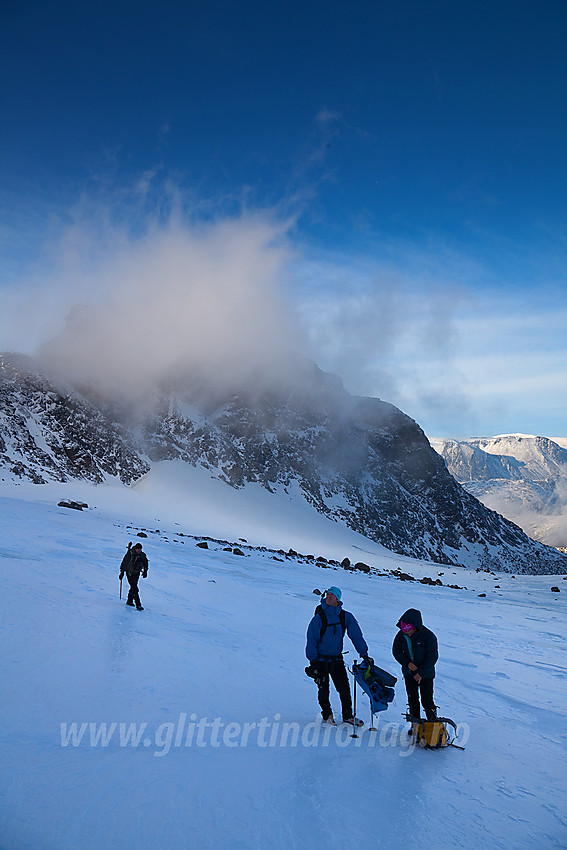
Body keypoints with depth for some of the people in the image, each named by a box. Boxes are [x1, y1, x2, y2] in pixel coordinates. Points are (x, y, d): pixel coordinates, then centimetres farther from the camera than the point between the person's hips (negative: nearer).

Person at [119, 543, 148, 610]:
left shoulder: (143, 555, -4)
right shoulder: (130, 554, -19)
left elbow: (145, 563, 11)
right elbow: (124, 563, -12)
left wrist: (145, 572, 2)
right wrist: (122, 572, -11)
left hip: (137, 573, 5)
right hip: (130, 573, -5)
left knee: (133, 587, 17)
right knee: (134, 589, -12)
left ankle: (129, 601, 36)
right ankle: (138, 605, -13)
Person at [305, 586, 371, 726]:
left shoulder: (346, 617, -4)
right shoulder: (319, 617, -13)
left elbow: (356, 635, 4)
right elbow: (311, 640, -12)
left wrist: (364, 654, 4)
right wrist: (312, 662, -14)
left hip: (336, 659, 2)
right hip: (320, 660, -2)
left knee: (344, 688, -1)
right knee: (323, 689, 5)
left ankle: (347, 715, 18)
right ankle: (327, 715, 27)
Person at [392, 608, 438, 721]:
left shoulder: (428, 636, -19)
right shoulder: (401, 635, -9)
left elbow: (432, 657, -14)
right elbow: (396, 651, 1)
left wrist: (421, 673, -15)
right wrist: (408, 663, -14)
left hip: (425, 674, -3)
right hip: (409, 673, 3)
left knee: (427, 701, -4)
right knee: (412, 699, 10)